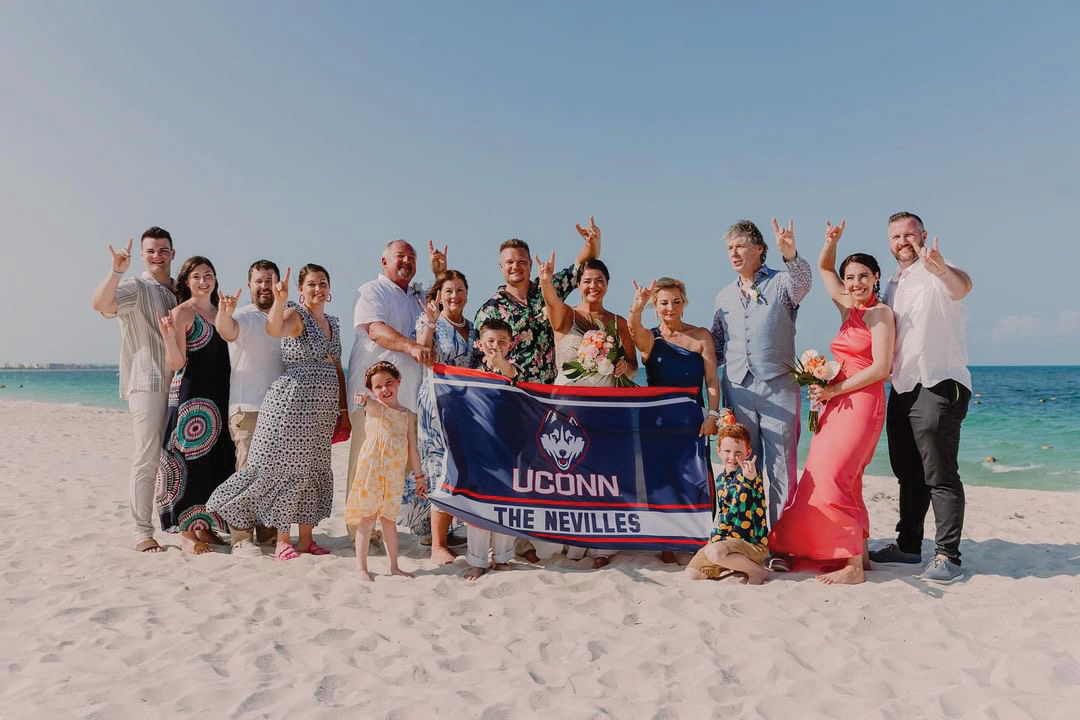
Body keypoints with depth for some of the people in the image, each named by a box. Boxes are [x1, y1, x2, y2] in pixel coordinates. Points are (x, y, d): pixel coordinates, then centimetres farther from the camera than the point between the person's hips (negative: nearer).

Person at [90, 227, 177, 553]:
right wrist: (117, 270, -31)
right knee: (146, 459, -8)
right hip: (147, 384, -7)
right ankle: (142, 532, -2)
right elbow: (100, 303, -24)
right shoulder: (135, 288, -3)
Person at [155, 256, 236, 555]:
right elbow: (176, 364, -13)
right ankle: (187, 533, 4)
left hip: (218, 397, 7)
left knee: (216, 463, 10)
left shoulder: (219, 312, 14)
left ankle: (205, 527, 22)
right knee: (191, 462, -4)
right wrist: (168, 336, -28)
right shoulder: (182, 312, -6)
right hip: (190, 398, -7)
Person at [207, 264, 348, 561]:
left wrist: (343, 408, 16)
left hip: (323, 408, 8)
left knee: (314, 470, 10)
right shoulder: (295, 315, -6)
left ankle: (306, 538, 18)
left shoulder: (332, 322, 16)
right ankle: (282, 541, 6)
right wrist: (280, 300, -47)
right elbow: (274, 329, -30)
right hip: (293, 401, -7)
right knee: (288, 468, -3)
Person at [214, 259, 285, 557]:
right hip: (248, 408, -6)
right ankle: (241, 538, -6)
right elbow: (228, 330, -29)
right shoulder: (243, 317, -4)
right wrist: (224, 313, -50)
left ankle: (267, 532, 25)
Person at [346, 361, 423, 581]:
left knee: (389, 519, 13)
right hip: (371, 470, -4)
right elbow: (370, 403, -31)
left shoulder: (408, 415, 9)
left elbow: (412, 449, 14)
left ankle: (394, 566, 22)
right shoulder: (374, 408, -3)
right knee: (368, 518, 1)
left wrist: (419, 475, 15)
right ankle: (362, 568, 10)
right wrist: (365, 398, -54)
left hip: (395, 475, 4)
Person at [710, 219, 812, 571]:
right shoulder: (724, 297, 17)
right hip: (737, 390, 4)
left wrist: (790, 256, -40)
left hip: (778, 388, -4)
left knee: (780, 469, -2)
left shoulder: (781, 284, 3)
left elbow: (802, 283, -21)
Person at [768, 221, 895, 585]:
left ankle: (853, 565, -12)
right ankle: (858, 553, 18)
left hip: (861, 402, -8)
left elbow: (881, 368, -15)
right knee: (844, 479, 9)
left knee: (832, 476, -16)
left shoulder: (880, 312, -7)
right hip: (838, 402, 8)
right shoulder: (848, 308, 14)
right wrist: (831, 241, 10)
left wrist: (833, 390, -13)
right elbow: (823, 268, 28)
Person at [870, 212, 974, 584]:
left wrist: (940, 267, -56)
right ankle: (908, 544, 27)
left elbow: (962, 286, -34)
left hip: (938, 386, -9)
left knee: (940, 476, -7)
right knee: (908, 473, 16)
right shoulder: (893, 286, 17)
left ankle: (947, 556, 0)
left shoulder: (936, 274, -9)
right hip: (902, 389, 9)